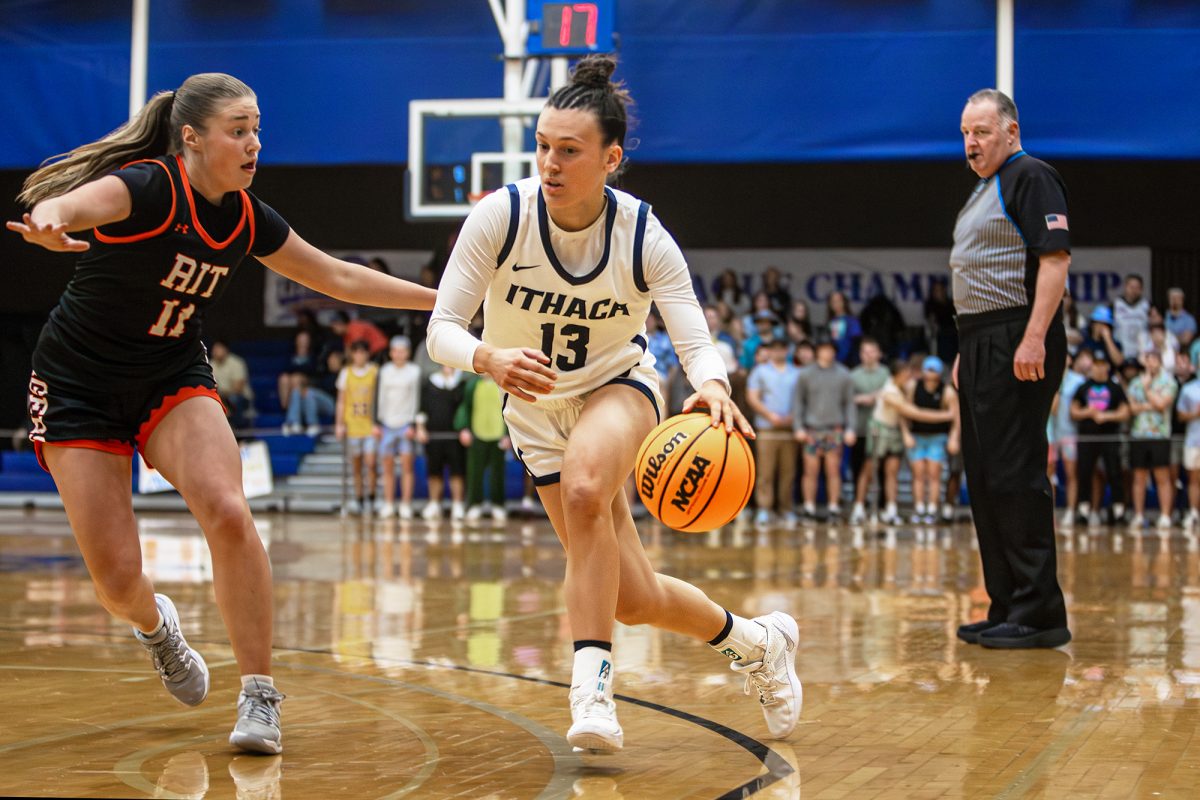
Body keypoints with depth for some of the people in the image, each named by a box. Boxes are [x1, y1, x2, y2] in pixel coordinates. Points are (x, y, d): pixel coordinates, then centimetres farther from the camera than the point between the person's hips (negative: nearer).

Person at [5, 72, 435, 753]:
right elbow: (70, 204, -44)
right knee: (117, 578, -8)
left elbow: (335, 276, 12)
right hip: (78, 387, -4)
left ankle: (260, 696, -13)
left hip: (174, 379, 4)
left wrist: (442, 298, 13)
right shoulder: (147, 187, -22)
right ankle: (155, 624, 32)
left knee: (228, 513, -24)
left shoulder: (247, 218, -3)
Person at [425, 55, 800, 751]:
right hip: (537, 406, 2)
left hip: (619, 386, -2)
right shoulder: (500, 216, -22)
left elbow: (696, 341, -26)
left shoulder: (644, 237, -22)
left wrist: (714, 387, -50)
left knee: (584, 486, -39)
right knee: (635, 600, 3)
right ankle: (756, 641, 31)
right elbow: (442, 328, -22)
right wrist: (488, 359, -44)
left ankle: (592, 686, -33)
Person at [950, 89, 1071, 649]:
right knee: (985, 478, 10)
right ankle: (1007, 608, 16)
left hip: (1018, 346, -10)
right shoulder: (985, 189, 22)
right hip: (983, 345, 10)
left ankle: (1039, 614, -9)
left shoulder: (1031, 177, -8)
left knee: (1015, 475, -12)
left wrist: (1034, 338, -25)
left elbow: (1055, 256, -19)